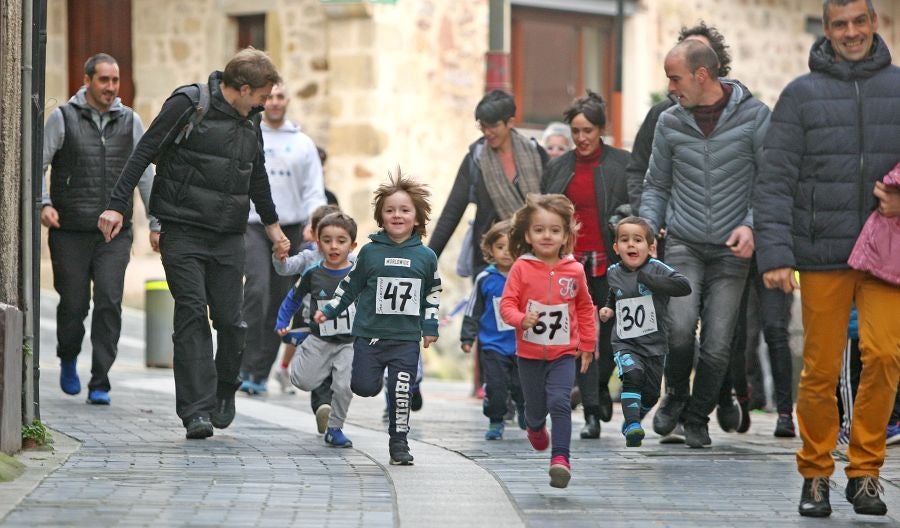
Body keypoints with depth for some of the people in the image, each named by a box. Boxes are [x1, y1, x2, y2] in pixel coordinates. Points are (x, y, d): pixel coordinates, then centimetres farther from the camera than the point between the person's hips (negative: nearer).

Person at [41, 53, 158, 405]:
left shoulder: (130, 122, 9)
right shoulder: (63, 118, 3)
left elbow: (145, 175, 12)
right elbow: (39, 164, 3)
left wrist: (155, 222, 8)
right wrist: (44, 204, -12)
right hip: (70, 231, -1)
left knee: (109, 303, -9)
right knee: (73, 304, 2)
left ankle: (100, 383, -4)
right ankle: (68, 360, 33)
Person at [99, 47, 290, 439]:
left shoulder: (250, 121, 15)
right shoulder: (188, 104, -5)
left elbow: (257, 177, 30)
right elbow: (144, 153, -7)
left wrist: (272, 226, 38)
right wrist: (117, 205, -14)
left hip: (229, 237, 5)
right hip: (183, 233, -5)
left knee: (230, 319, -2)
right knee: (192, 315, -11)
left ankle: (224, 392, 22)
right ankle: (197, 410, -12)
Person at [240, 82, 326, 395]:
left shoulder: (303, 144, 11)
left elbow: (314, 191, 8)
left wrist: (314, 223, -9)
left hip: (290, 229, 3)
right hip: (253, 225, -3)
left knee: (279, 300, 3)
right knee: (257, 289, -22)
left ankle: (260, 372, 10)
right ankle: (246, 366, -20)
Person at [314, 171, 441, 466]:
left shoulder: (425, 257, 3)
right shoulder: (370, 252, 0)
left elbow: (432, 294, 14)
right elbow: (350, 286, 9)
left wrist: (430, 326, 9)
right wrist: (328, 311, 6)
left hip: (407, 337, 0)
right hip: (369, 334, 0)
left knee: (402, 392, -5)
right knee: (364, 388, -4)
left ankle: (399, 441, 8)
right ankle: (376, 376, 31)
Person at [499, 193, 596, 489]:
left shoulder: (574, 271, -2)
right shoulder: (521, 268, -8)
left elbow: (585, 308, 12)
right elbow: (507, 303, -9)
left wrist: (587, 344, 14)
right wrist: (522, 320, -29)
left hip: (563, 354, 0)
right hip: (529, 354, 0)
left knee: (559, 402, -19)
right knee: (535, 407, 15)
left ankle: (560, 458, -22)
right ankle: (535, 427, 50)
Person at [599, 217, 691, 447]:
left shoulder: (656, 269, -12)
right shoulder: (614, 274, 1)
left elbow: (684, 286, -27)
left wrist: (647, 278, -28)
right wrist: (608, 309, 4)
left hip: (654, 344, 0)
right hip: (625, 343, 0)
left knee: (650, 394, 10)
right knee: (632, 374, -28)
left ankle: (631, 423, 37)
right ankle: (632, 427, -30)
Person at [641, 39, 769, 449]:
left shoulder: (753, 116, -4)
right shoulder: (670, 123, 4)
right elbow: (656, 185, 16)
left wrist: (751, 225, -16)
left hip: (731, 250, -1)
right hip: (683, 245, 1)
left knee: (717, 345, -3)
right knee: (680, 327, -19)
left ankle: (698, 418, 19)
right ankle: (675, 396, 10)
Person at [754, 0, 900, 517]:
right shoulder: (802, 95, 3)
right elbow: (776, 181, -1)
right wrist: (775, 253, -10)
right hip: (823, 256, -1)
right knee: (821, 372, 3)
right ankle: (816, 475, 18)